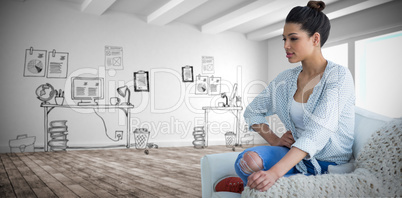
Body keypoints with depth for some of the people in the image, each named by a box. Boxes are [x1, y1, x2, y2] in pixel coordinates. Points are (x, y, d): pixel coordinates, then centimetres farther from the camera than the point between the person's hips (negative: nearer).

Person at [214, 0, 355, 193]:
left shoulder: (338, 76, -14)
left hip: (329, 164, -3)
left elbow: (317, 132, -27)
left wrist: (275, 172, -39)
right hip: (297, 156, 4)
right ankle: (255, 184, 2)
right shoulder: (286, 78, 3)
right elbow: (252, 112, 14)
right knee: (248, 159, -28)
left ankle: (245, 186, 2)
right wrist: (274, 140, -4)